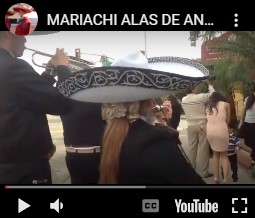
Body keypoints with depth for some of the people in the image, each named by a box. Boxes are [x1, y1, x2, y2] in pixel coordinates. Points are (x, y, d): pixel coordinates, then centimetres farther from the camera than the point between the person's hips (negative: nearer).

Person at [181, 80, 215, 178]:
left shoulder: (183, 100, 3)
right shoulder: (200, 97, -14)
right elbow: (213, 94, -4)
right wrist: (209, 84, 7)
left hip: (191, 126, 5)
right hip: (202, 125, -5)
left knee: (191, 147, 11)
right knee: (203, 148, 0)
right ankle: (203, 172, 5)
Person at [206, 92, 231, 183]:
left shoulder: (208, 106, 18)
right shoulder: (226, 104, 9)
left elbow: (208, 120, 10)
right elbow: (228, 121, 12)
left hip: (210, 131, 3)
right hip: (222, 131, -3)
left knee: (215, 153, 22)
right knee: (224, 154, 13)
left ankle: (216, 177, 19)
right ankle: (225, 179, 5)